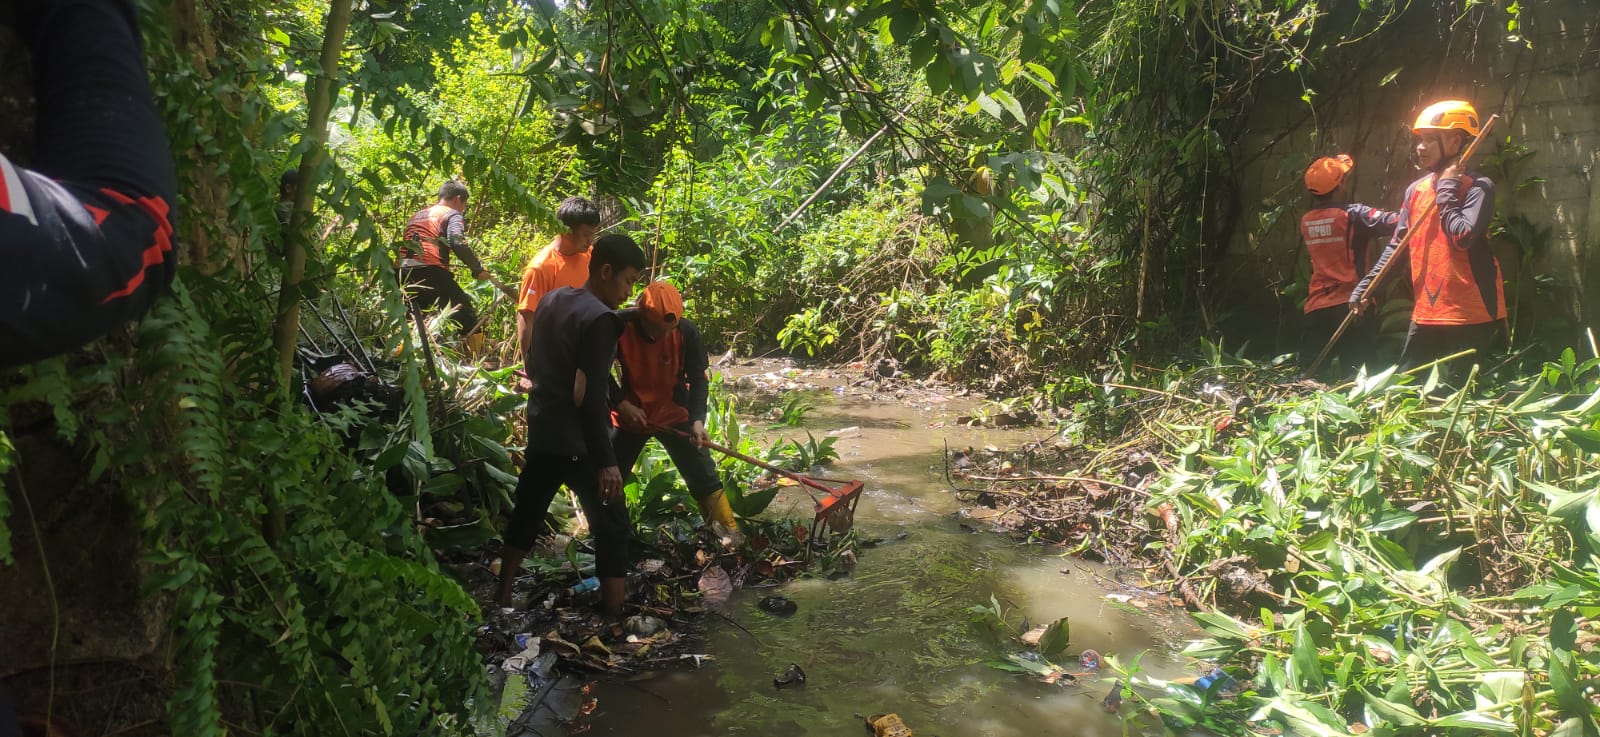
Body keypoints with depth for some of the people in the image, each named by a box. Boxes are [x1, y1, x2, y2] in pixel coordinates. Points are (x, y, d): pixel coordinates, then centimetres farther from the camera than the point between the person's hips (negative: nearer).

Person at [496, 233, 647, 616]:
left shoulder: (551, 301, 6)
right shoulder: (599, 319, -19)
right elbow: (589, 397, -24)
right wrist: (606, 461, -23)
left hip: (541, 432, 8)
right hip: (578, 443, -8)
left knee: (525, 516, 21)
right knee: (612, 528, 2)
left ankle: (501, 599, 33)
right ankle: (614, 616, 4)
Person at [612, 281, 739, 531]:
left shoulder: (687, 332, -21)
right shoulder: (619, 328, -23)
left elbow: (697, 379, -11)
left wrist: (698, 420, -24)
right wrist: (621, 404, -20)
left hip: (675, 416, 0)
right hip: (630, 415, 0)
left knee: (704, 477, 2)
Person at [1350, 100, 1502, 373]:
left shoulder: (1477, 187, -9)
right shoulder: (1415, 190, 11)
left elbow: (1462, 237, -24)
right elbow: (1396, 246, 15)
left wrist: (1446, 187, -13)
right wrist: (1365, 286, 7)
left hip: (1471, 316, -7)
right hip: (1425, 314, 7)